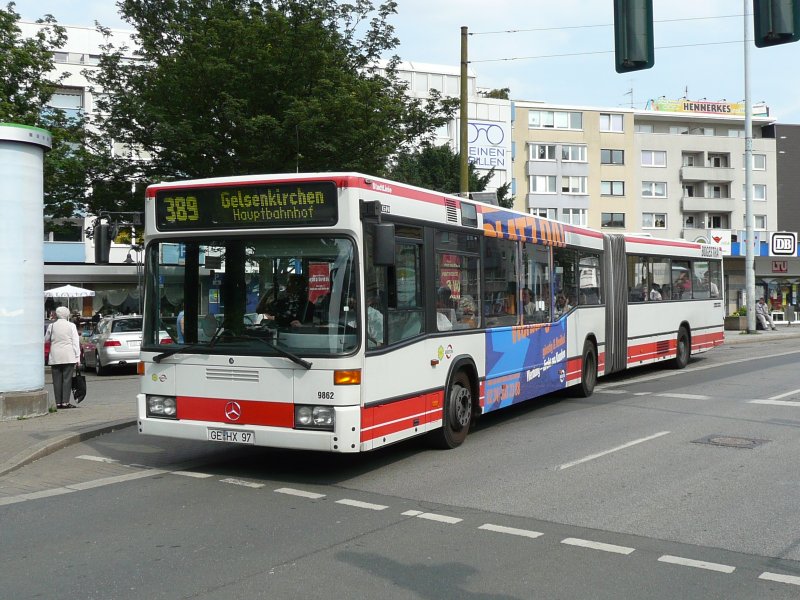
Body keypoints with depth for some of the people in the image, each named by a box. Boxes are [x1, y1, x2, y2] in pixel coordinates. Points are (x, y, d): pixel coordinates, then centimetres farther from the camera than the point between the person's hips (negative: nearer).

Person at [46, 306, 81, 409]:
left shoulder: (51, 326, 3)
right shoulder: (71, 326, -1)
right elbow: (75, 342, -3)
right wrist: (77, 358, -1)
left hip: (55, 357, 2)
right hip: (69, 357, -2)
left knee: (57, 380, 6)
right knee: (67, 379, 0)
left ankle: (58, 402, 6)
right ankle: (65, 402, -5)